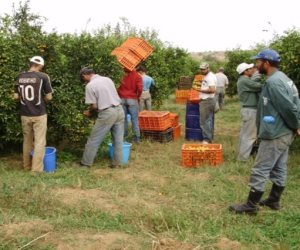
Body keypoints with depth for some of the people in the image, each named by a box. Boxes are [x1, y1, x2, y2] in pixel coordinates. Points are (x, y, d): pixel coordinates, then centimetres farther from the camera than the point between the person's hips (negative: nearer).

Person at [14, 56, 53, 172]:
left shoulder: (20, 77, 2)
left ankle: (27, 165, 26)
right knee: (39, 141, 3)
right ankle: (37, 168, 4)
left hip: (25, 114, 4)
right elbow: (49, 97, -8)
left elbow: (16, 96, 5)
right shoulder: (43, 76, -10)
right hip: (39, 114, -4)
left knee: (27, 140, 17)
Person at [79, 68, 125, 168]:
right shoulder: (107, 79, 11)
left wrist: (89, 112, 13)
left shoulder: (90, 85, -8)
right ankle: (117, 162, 19)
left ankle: (86, 162, 17)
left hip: (107, 113, -6)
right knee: (118, 139, 12)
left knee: (94, 140, 7)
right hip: (119, 109, 6)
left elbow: (94, 105, -9)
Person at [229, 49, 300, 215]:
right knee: (279, 169, 17)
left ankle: (251, 205, 8)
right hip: (284, 133, 10)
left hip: (275, 135, -10)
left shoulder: (273, 82, -21)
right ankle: (274, 200, 30)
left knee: (260, 170, -2)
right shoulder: (282, 77, 11)